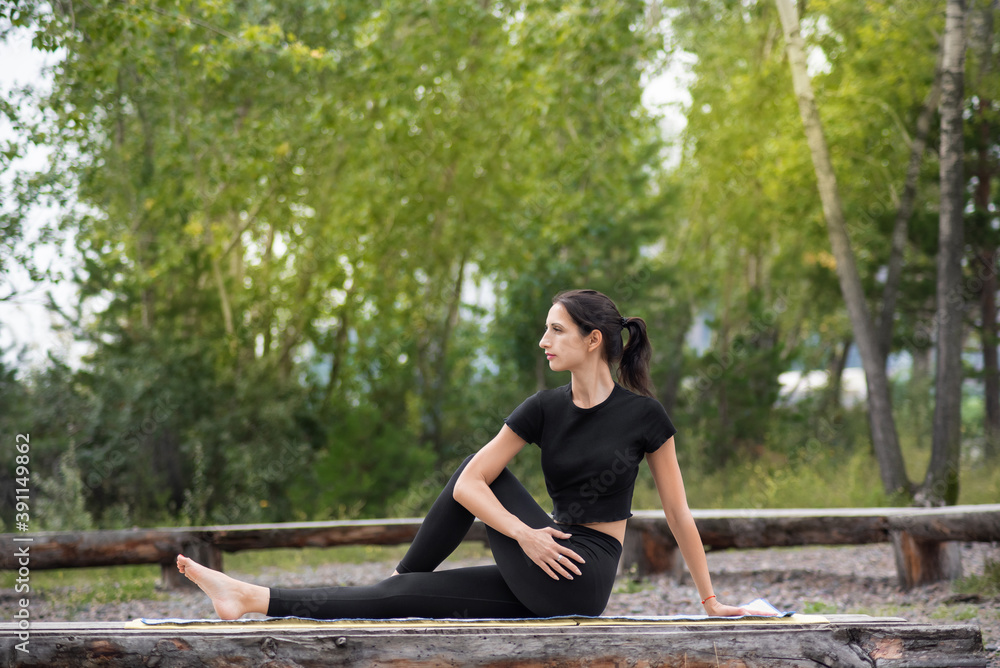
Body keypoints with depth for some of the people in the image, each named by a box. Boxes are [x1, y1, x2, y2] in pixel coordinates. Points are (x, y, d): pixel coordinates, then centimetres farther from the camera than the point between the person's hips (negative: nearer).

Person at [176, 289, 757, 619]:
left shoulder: (644, 415, -7)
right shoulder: (546, 409, 3)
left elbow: (678, 511, 0)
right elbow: (470, 484, -5)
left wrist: (710, 599, 2)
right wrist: (523, 533, -20)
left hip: (582, 582, -4)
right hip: (537, 582, 5)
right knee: (401, 594, -5)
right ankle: (252, 599, -6)